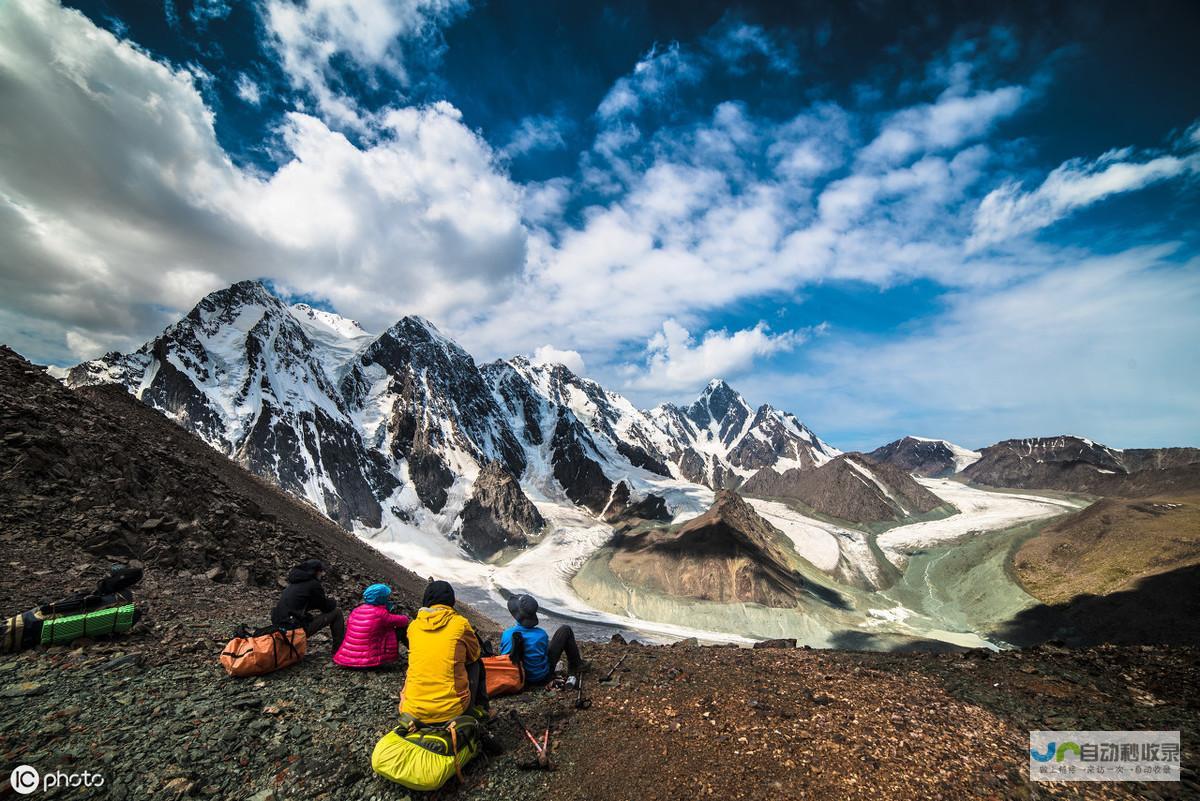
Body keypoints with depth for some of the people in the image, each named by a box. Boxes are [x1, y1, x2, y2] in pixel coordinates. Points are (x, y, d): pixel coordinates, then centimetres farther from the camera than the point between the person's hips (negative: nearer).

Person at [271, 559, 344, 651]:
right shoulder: (313, 584, -11)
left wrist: (325, 599, 16)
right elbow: (328, 607, -2)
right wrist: (331, 600, 19)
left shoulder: (295, 582, 14)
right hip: (294, 628, -9)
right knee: (336, 613, -1)